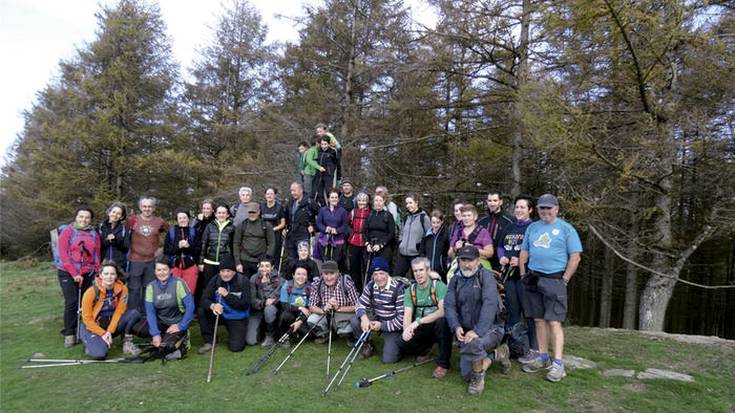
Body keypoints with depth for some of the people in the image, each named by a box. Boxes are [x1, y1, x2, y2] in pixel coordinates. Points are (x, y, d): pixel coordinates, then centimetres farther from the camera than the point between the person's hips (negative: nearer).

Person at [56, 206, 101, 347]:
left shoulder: (94, 234, 10)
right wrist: (74, 274, -11)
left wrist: (95, 271, 3)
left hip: (87, 274, 3)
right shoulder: (67, 231, -1)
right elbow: (63, 254, -7)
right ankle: (69, 334, 1)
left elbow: (97, 254, 12)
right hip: (68, 273, -3)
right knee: (71, 303, -9)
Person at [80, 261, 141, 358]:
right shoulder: (91, 292, -17)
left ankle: (127, 343, -6)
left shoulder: (122, 289, -10)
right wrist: (102, 333, -16)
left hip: (112, 325, 3)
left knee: (134, 313, -23)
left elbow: (119, 312, -7)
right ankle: (90, 344, 8)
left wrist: (109, 331, -16)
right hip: (93, 327, -3)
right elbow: (87, 318, -12)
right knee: (99, 354, -29)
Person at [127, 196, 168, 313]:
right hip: (135, 261, -2)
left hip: (152, 261, 2)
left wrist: (163, 248, 8)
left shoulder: (160, 222, 3)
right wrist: (130, 247, -4)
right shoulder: (133, 220, -1)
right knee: (134, 289, 3)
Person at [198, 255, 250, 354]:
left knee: (236, 347, -18)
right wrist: (212, 306, -40)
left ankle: (235, 335, 19)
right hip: (220, 314, 3)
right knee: (202, 311, -23)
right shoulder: (215, 280, -8)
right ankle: (209, 341, -4)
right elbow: (204, 299, -17)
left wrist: (227, 295, -30)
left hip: (237, 318, -3)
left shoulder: (243, 281, -16)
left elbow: (245, 305, -21)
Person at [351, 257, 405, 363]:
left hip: (393, 326, -5)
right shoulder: (371, 286, -4)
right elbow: (360, 304, 1)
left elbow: (402, 318, -22)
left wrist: (382, 325, -22)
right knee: (355, 321, -19)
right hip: (377, 319, 5)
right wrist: (364, 317, -22)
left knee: (388, 359, -17)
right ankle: (368, 346, 7)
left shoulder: (398, 289, -22)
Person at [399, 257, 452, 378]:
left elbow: (443, 311, -28)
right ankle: (425, 348, 16)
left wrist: (418, 321, -34)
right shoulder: (411, 290, 1)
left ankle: (443, 363, -16)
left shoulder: (439, 286, -15)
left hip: (436, 327, -4)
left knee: (443, 321, -37)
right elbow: (407, 315, -6)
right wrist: (406, 329, -29)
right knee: (403, 344, -21)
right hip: (420, 329, 4)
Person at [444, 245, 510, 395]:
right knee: (466, 375, 0)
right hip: (466, 332, 6)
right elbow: (449, 306, -2)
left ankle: (478, 377, -6)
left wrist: (477, 331, -32)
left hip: (490, 328, -5)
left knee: (472, 344, -37)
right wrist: (456, 327, -20)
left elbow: (490, 304, -22)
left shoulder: (485, 276, -10)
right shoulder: (455, 280, 6)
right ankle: (498, 354, 24)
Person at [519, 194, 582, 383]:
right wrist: (523, 274, 9)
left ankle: (558, 364, -4)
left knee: (554, 321, -8)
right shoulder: (532, 227, 14)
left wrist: (565, 280, -9)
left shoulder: (566, 228, -2)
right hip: (533, 280, 5)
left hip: (554, 280, -5)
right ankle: (543, 357, 21)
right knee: (539, 320, 10)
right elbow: (524, 252, 18)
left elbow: (575, 256, -5)